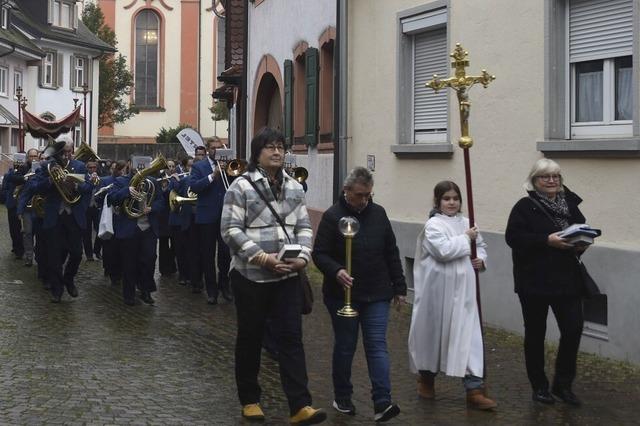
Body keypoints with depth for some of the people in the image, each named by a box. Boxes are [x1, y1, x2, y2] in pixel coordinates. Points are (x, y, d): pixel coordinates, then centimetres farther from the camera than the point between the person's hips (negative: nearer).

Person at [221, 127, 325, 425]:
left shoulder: (294, 187, 9)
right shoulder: (241, 187, -7)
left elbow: (303, 226, 11)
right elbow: (231, 230, -12)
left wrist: (302, 256, -8)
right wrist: (262, 257, -20)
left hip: (287, 276, 4)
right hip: (251, 276, -4)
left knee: (291, 337, -2)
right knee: (250, 338, 9)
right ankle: (249, 399, 24)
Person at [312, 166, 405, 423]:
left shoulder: (378, 214, 5)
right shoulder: (333, 216, -8)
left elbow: (391, 253, 10)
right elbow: (319, 254, -9)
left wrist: (399, 287, 10)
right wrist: (336, 271, -29)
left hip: (376, 295, 3)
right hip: (343, 295, -3)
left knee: (377, 346, -3)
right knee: (345, 347, 9)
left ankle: (382, 403, -7)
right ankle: (342, 399, 25)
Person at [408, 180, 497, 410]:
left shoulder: (466, 223, 10)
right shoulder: (433, 225, -8)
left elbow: (481, 245, 25)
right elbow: (443, 250, -23)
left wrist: (481, 259, 4)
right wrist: (465, 238, -14)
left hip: (462, 291, 5)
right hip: (438, 291, -4)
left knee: (469, 336, -3)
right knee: (433, 332, 11)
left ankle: (474, 389, -4)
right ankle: (425, 377, 34)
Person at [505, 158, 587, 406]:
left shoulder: (570, 204, 8)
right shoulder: (525, 207, -6)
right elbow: (513, 237, -16)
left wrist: (582, 244, -5)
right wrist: (547, 241, -23)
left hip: (566, 279, 4)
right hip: (534, 281, -4)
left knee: (573, 328, -3)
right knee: (535, 333, 7)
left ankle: (563, 384, 14)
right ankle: (539, 386, 22)